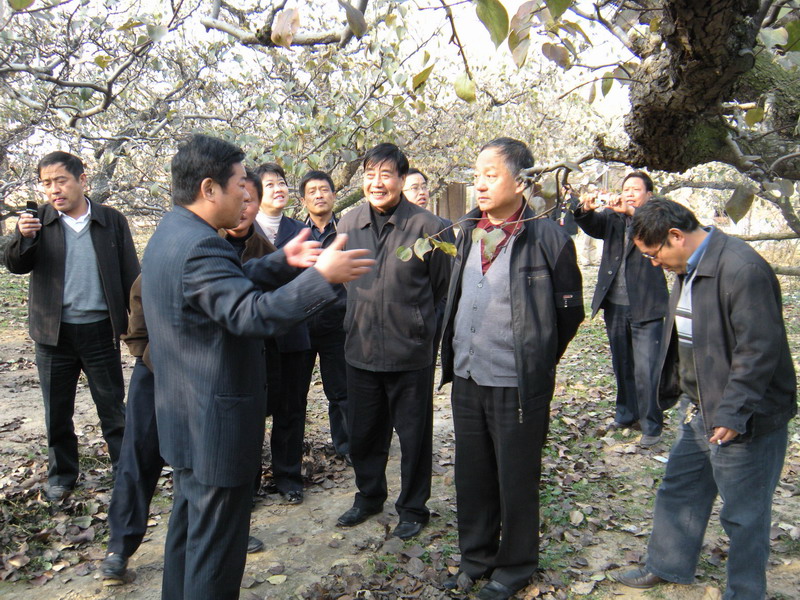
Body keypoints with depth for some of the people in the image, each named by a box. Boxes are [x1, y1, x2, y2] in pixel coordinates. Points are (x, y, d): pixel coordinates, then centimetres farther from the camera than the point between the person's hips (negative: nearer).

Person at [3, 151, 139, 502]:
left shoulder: (112, 221, -2)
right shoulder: (38, 221, 1)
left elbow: (130, 274, 0)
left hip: (100, 331, -2)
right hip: (53, 332, 2)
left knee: (112, 406, 9)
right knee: (57, 410, 14)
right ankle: (61, 474, 30)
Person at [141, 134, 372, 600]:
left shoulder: (172, 234, 9)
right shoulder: (200, 246, -25)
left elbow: (233, 285, 13)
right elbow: (251, 314, -35)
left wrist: (283, 262, 7)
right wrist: (322, 276, -36)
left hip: (186, 418, 11)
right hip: (216, 422, -11)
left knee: (189, 523, 25)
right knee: (216, 544, 5)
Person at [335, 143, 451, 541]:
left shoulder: (426, 227, -11)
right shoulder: (348, 224, 1)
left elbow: (443, 289, -3)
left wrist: (426, 331, 3)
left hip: (411, 353, -4)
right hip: (360, 350, 4)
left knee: (413, 435, 11)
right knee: (362, 433, 19)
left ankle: (413, 508, 31)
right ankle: (369, 496, 41)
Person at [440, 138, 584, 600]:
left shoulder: (549, 239, -12)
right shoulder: (468, 232, 6)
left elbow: (569, 311, -3)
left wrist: (536, 363, 4)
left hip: (518, 386, -6)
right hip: (466, 379, 6)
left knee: (517, 482, 10)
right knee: (472, 476, 18)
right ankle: (476, 557, 37)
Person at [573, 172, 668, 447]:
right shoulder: (612, 217, 10)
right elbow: (591, 226, -8)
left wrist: (631, 212, -38)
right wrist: (586, 209, -29)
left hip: (645, 308, -4)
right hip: (615, 305, 5)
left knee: (646, 369, -6)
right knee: (621, 365, 17)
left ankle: (651, 426, 6)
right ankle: (627, 413, 33)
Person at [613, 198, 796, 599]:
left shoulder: (743, 270, -24)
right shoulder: (689, 267, 6)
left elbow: (759, 349, -24)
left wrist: (733, 413, -23)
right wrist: (682, 388, 17)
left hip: (744, 419, -9)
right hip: (700, 410, 9)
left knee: (743, 514, 8)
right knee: (679, 490, 21)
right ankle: (667, 566, 41)